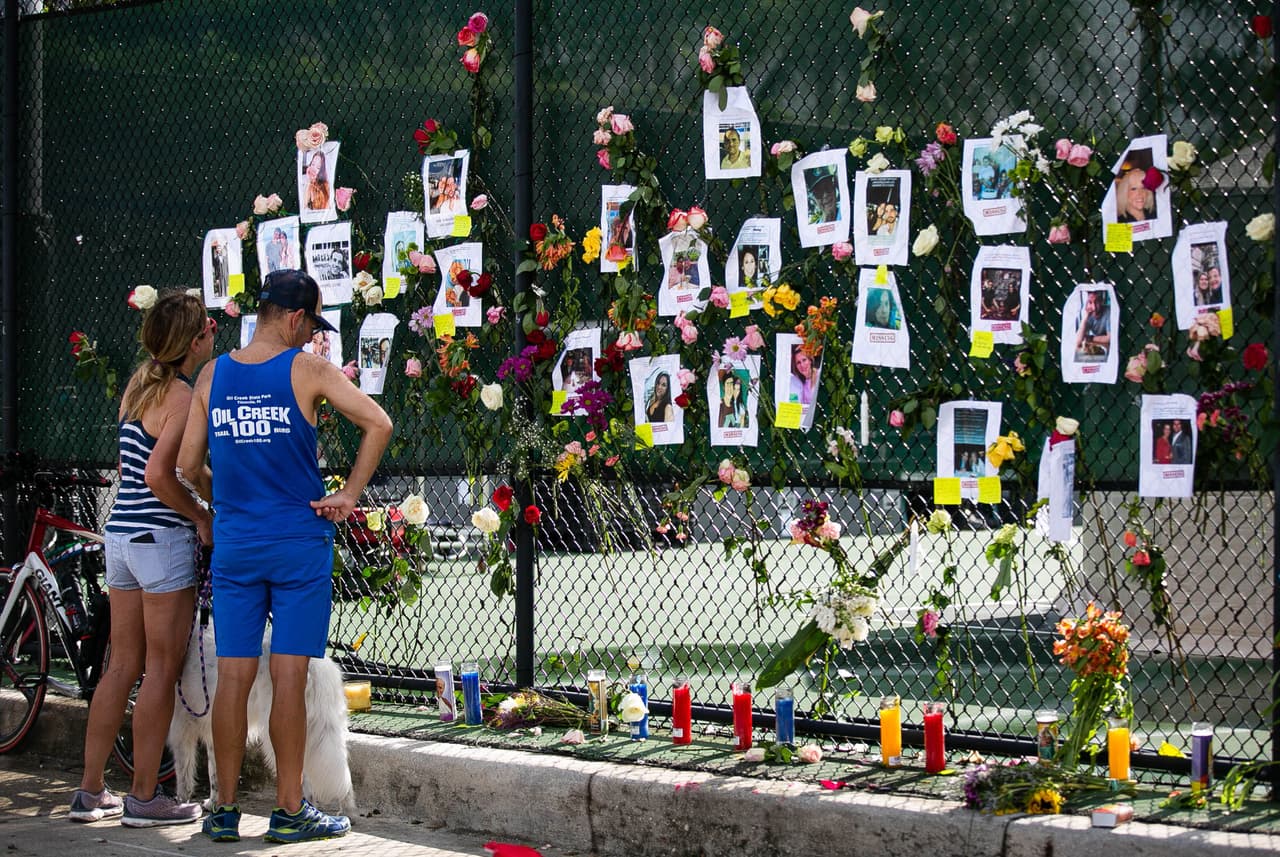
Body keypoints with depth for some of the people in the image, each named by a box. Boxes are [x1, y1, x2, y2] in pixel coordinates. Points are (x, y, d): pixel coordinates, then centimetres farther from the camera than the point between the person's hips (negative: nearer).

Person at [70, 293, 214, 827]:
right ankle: (145, 798, 2)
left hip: (121, 532, 9)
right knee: (162, 668, -1)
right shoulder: (182, 396, -14)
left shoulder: (140, 384, 12)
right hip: (162, 537, -9)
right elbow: (159, 474, -22)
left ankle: (90, 791, 15)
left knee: (122, 666, 13)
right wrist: (202, 518, -12)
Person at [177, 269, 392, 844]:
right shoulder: (308, 370, -6)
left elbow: (187, 466, 6)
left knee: (233, 677, 6)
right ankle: (289, 812, 4)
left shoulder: (212, 376, 6)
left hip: (234, 544, 4)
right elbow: (378, 424, -13)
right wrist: (349, 495, -6)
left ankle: (225, 810, 10)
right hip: (299, 542, -4)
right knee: (289, 676, -1)